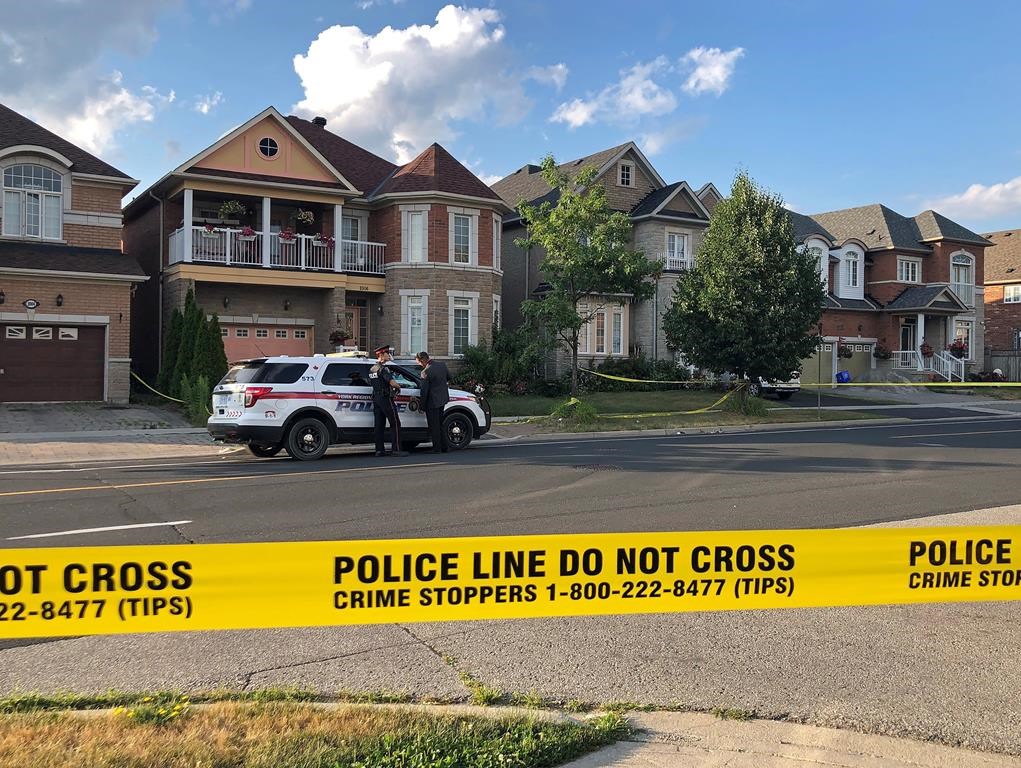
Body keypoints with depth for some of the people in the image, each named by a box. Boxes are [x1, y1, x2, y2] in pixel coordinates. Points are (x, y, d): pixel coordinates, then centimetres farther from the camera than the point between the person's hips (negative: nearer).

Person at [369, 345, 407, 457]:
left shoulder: (372, 369, 15)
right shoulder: (383, 368, -14)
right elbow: (392, 382, -24)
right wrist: (398, 386, -2)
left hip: (375, 398, 9)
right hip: (385, 398, -9)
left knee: (379, 424, 8)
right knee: (395, 424, -5)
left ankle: (379, 450, 7)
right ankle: (396, 449, -9)